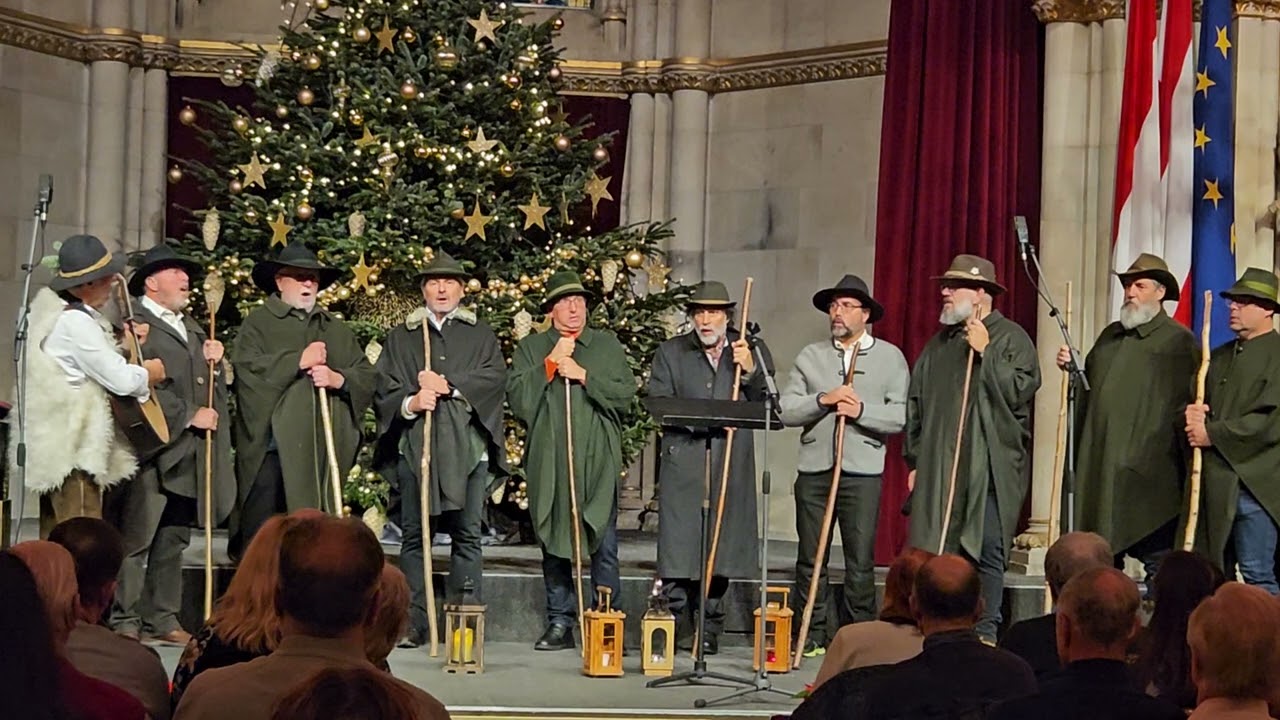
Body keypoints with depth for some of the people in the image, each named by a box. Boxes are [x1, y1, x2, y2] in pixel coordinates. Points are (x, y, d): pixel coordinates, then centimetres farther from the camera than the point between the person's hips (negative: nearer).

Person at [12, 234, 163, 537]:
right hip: (73, 449, -10)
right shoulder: (75, 322, -19)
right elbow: (121, 380, -20)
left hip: (56, 445, 10)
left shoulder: (53, 307, 11)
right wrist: (151, 372, -1)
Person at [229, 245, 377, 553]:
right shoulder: (258, 323, 8)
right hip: (270, 448, -4)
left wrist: (339, 379, -6)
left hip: (322, 451, 4)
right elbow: (247, 367, -10)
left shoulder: (337, 330, 21)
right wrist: (299, 361, -11)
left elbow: (368, 376, 14)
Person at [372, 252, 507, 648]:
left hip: (467, 448, 0)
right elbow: (382, 392, 8)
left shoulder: (480, 335, 15)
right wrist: (410, 403, -11)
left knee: (467, 537, -1)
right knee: (415, 537, 0)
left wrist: (449, 385, -11)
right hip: (415, 446, 1)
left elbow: (496, 377, -2)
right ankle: (413, 623, 3)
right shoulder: (401, 337, 16)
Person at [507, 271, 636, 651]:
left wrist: (583, 375, -7)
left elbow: (625, 394, 1)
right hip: (549, 462, 1)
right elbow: (517, 398, 0)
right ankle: (560, 623, 12)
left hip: (598, 461, -1)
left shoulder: (609, 345, 13)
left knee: (603, 546, -3)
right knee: (553, 541, 4)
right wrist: (550, 363, -6)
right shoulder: (530, 348, 12)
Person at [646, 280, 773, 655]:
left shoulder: (754, 351, 10)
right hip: (683, 463, -1)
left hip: (731, 467, 1)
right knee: (677, 547, -5)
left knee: (720, 550, 6)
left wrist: (750, 371, -9)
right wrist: (695, 419, -13)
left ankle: (709, 631, 15)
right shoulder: (670, 352, 8)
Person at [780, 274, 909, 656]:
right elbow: (786, 411, 2)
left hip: (863, 471, -2)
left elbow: (902, 416, -2)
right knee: (810, 558, 6)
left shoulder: (890, 357, 7)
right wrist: (822, 400, -12)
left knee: (860, 561, 0)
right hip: (814, 468, 2)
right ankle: (811, 635, 14)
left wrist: (861, 410, -14)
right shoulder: (810, 356, 11)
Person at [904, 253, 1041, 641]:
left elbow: (1021, 389, -13)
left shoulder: (1012, 338, 1)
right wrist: (914, 460, 14)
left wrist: (986, 352, -12)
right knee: (933, 551, 2)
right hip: (938, 468, 5)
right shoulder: (939, 343, 17)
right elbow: (916, 403, 19)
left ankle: (985, 634, 6)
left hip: (990, 467, -5)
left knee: (987, 551, -2)